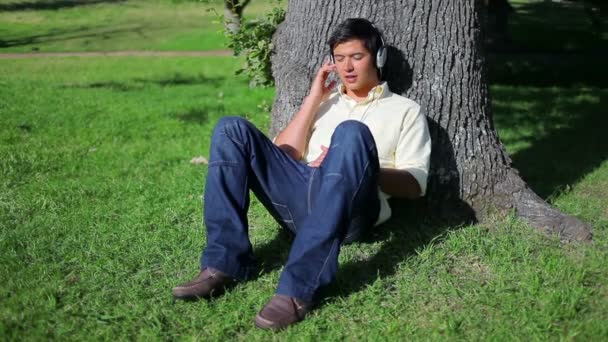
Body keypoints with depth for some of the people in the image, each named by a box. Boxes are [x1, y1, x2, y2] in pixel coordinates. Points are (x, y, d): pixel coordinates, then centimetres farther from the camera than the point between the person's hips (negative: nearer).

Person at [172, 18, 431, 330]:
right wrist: (313, 98, 13)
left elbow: (415, 185, 6)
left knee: (352, 133, -35)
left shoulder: (405, 110, 19)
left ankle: (297, 287, -44)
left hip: (351, 209, -4)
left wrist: (357, 168, -10)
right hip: (299, 198, 4)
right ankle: (223, 264, -22)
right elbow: (284, 157, 16)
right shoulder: (325, 101, 30)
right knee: (231, 129, -12)